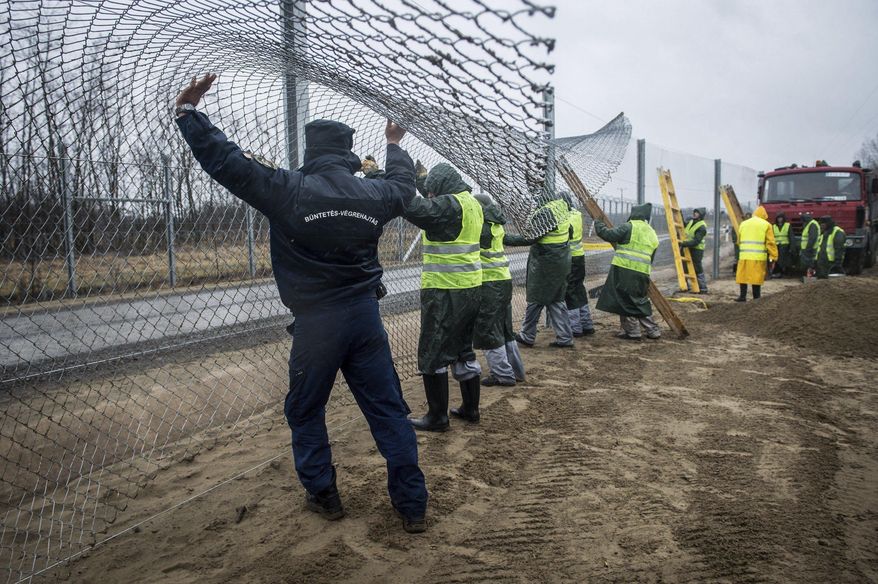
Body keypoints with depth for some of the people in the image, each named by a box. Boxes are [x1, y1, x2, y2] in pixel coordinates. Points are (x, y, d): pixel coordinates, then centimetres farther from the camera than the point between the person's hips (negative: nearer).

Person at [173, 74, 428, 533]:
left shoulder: (289, 189, -10)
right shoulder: (373, 194, 3)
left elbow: (224, 160, -8)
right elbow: (403, 184, 27)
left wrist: (187, 111, 4)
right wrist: (395, 146, 46)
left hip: (316, 322, -3)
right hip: (366, 317, 4)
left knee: (305, 411, 17)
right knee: (388, 410, 9)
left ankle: (323, 496, 26)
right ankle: (412, 506, 14)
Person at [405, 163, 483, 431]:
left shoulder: (448, 206, -16)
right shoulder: (473, 204, 11)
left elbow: (410, 206, -26)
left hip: (444, 292, -9)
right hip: (471, 289, 9)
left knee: (432, 354, 2)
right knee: (463, 350, 19)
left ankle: (437, 417, 9)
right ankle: (470, 409, 27)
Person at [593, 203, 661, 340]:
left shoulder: (629, 227, -4)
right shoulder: (653, 234, 19)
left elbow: (609, 235, -6)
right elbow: (651, 259, 22)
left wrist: (599, 225, 12)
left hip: (624, 270, -7)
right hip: (642, 273, 7)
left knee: (625, 301, 3)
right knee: (641, 302, 19)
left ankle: (633, 332, 7)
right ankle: (653, 331, 23)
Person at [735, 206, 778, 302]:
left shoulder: (743, 224, 13)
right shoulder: (766, 225, 2)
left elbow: (739, 241, 15)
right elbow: (770, 243, -2)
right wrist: (773, 257, 0)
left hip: (744, 256, 3)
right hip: (759, 257, -3)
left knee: (743, 276, 8)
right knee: (757, 278, 1)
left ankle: (742, 296, 8)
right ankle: (756, 298, 5)